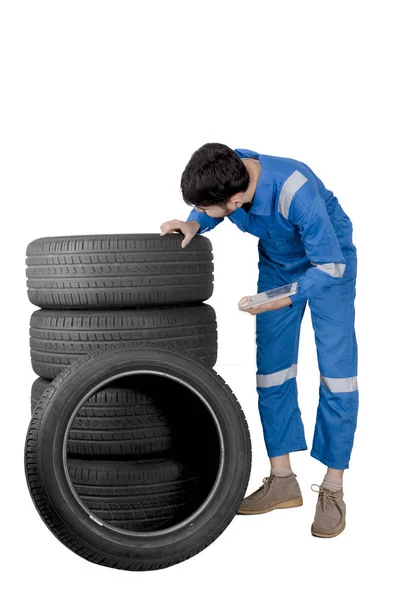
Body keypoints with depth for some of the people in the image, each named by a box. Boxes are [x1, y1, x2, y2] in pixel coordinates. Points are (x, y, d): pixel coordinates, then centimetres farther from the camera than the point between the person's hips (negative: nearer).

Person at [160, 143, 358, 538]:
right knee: (272, 369, 3)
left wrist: (277, 301, -38)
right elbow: (205, 211, -1)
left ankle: (332, 490, 1)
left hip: (329, 263, -5)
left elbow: (330, 266, -31)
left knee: (336, 372, -9)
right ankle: (282, 481, 13)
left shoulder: (296, 191, -40)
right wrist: (193, 224, -23)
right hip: (277, 263, 6)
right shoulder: (225, 173, -24)